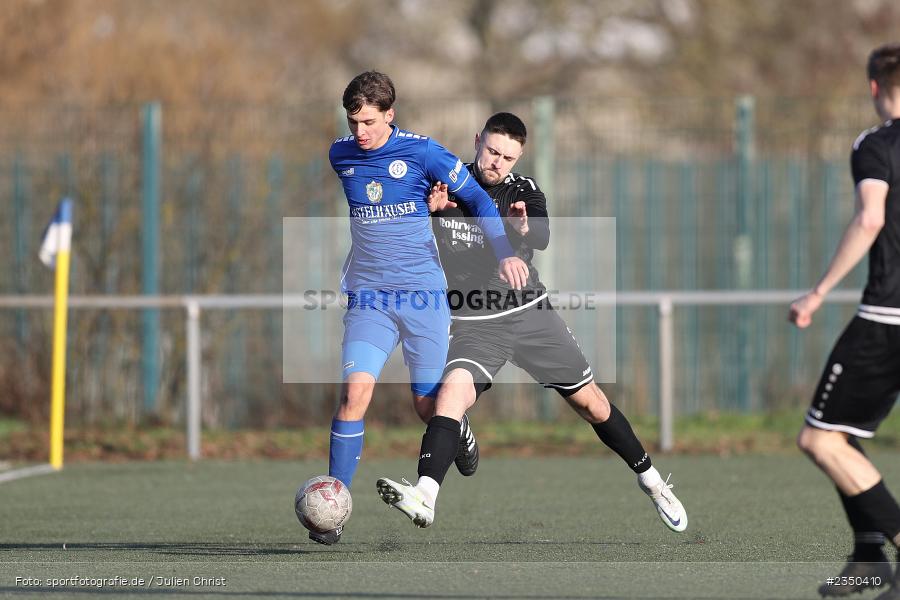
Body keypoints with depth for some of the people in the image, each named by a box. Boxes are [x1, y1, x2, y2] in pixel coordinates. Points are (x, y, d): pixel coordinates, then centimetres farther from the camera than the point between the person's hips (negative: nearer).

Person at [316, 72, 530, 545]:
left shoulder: (421, 152, -6)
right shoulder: (340, 155, 6)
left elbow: (477, 199, 1)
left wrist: (504, 253, -7)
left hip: (424, 293, -1)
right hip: (368, 295, 2)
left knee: (429, 402, 2)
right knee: (355, 388, -17)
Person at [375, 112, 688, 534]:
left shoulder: (524, 191, -2)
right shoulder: (447, 182, -1)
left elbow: (542, 239, -21)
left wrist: (524, 228, -45)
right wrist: (428, 209, -15)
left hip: (529, 313, 1)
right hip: (473, 324, -1)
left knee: (590, 402, 8)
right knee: (453, 391, -28)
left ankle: (649, 479, 29)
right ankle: (423, 497, -41)